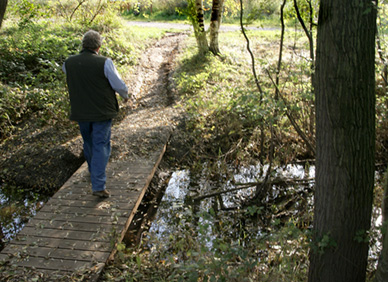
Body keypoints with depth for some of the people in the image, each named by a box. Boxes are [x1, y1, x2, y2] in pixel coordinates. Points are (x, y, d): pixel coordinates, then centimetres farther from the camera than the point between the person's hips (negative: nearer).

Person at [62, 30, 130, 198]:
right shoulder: (104, 63, -16)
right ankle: (98, 186, -7)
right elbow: (119, 85, -12)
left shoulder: (69, 62, -2)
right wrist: (125, 95, 10)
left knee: (88, 142, 23)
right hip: (101, 112, -5)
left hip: (80, 112, 5)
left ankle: (94, 171, 46)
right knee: (101, 146, -1)